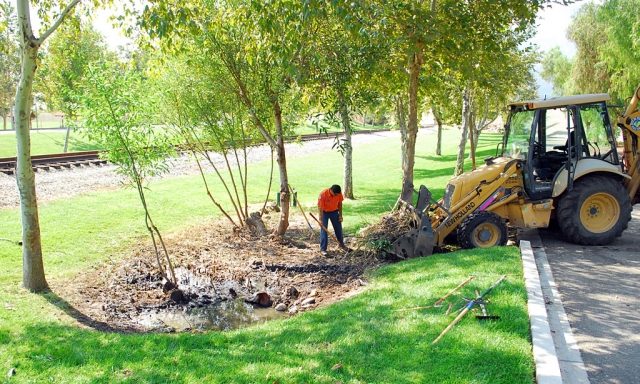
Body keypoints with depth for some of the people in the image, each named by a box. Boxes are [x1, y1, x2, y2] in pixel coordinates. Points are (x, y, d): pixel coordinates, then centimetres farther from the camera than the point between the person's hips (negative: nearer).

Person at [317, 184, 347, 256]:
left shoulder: (339, 193, -18)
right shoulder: (323, 194, -31)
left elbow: (340, 203, -2)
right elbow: (320, 208, -26)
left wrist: (340, 215, -1)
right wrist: (321, 220, -29)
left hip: (334, 212, 4)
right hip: (324, 212, -4)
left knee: (338, 228, 12)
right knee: (324, 230, -8)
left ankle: (341, 244, 33)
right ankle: (323, 249, -3)